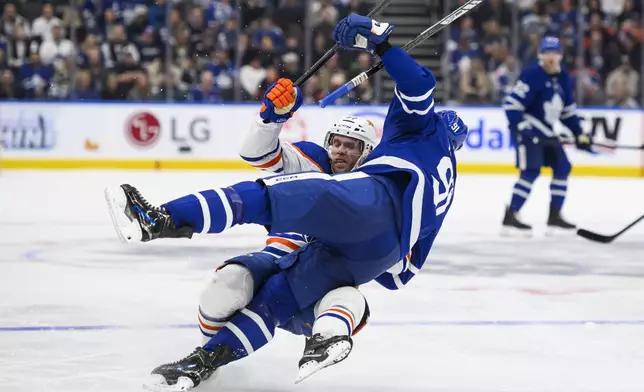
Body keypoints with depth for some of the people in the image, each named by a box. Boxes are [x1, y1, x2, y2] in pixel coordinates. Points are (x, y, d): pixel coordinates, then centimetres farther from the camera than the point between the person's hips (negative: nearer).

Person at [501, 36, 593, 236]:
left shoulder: (563, 77, 8)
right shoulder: (532, 75, -17)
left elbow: (568, 109, 18)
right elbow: (511, 103, -20)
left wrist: (579, 134, 14)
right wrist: (521, 126, -29)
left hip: (546, 131, 9)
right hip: (527, 128, -9)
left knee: (562, 166, 8)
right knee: (531, 170, -18)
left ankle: (554, 216, 15)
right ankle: (510, 217, -18)